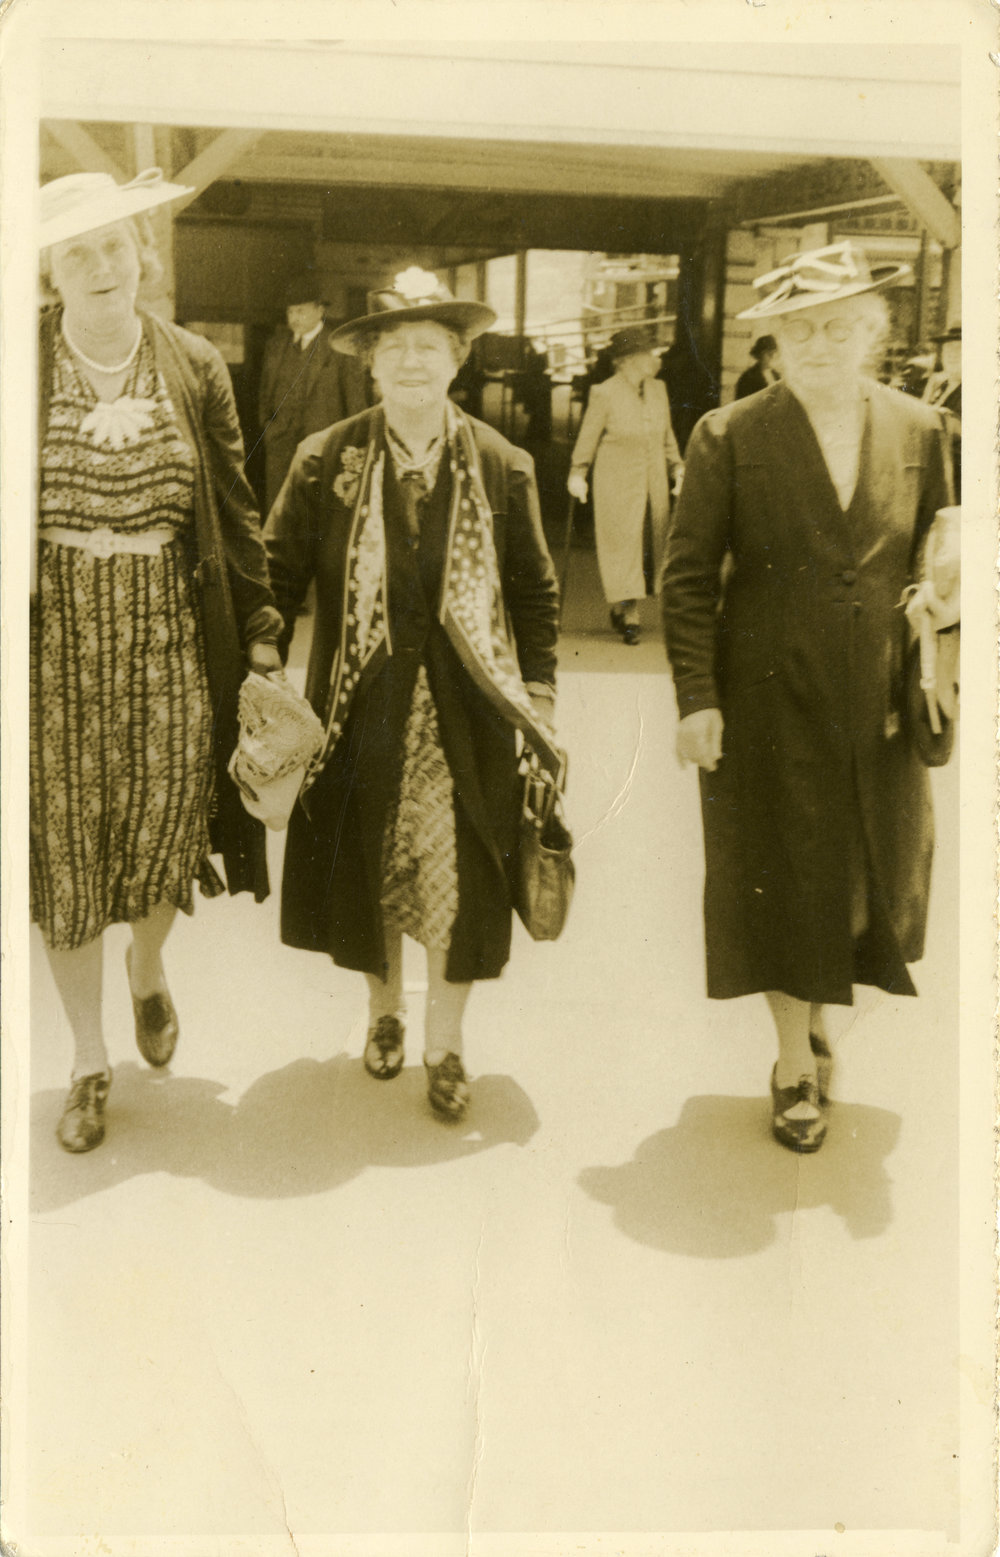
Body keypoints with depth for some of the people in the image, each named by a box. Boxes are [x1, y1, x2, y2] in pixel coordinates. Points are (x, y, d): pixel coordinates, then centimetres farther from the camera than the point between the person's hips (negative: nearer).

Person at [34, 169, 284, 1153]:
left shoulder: (196, 369, 2)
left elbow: (235, 513, 6)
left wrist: (260, 628, 3)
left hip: (172, 642, 1)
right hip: (54, 645, -1)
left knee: (164, 840, 6)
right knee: (63, 852, 7)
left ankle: (148, 973, 43)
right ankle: (89, 1064, 26)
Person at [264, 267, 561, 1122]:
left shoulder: (504, 466, -1)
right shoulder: (324, 460, -3)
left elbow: (534, 589, 5)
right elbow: (280, 572, 0)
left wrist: (540, 690, 1)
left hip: (465, 711, 0)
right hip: (361, 706, 1)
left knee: (463, 875, 2)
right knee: (364, 864, 13)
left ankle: (445, 1042, 21)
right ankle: (384, 1009, 38)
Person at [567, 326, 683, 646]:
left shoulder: (658, 389, 7)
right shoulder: (604, 394, -9)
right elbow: (588, 437, -3)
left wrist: (677, 467, 10)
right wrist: (577, 473, -7)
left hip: (653, 484, 6)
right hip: (616, 486, -6)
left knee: (650, 545, 7)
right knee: (622, 544, -6)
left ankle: (620, 607, 21)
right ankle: (630, 617, -3)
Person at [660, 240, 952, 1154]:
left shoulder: (918, 433, 2)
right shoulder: (731, 437, -7)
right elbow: (688, 577, -6)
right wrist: (697, 699, -12)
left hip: (881, 710, 3)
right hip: (770, 709, -3)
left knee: (872, 875, 15)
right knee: (782, 884, 8)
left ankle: (820, 1013, 42)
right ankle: (797, 1065, 26)